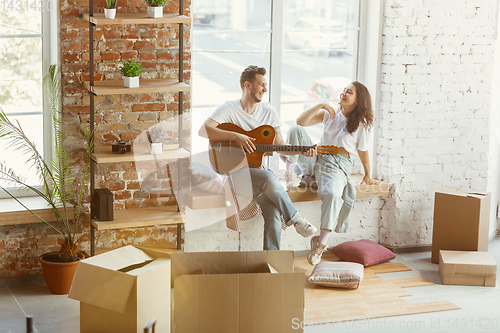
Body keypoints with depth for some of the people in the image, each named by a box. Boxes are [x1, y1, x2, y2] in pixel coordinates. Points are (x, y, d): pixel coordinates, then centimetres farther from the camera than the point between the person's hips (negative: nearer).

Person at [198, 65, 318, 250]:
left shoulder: (269, 112, 12)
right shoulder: (229, 109, -3)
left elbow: (279, 146, 15)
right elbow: (203, 130, -18)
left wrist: (302, 151, -2)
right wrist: (235, 136, -26)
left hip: (259, 169, 4)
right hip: (235, 171, -4)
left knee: (274, 211, -26)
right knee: (268, 178, -35)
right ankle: (295, 220, -19)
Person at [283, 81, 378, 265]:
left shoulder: (361, 124, 1)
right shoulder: (330, 114, 10)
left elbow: (363, 151, 8)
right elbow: (301, 121, 1)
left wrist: (367, 176, 13)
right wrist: (321, 105, -7)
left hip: (338, 165, -4)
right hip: (317, 157, 4)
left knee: (332, 194, -37)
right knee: (295, 130, -16)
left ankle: (321, 242, -27)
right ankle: (310, 175, -10)